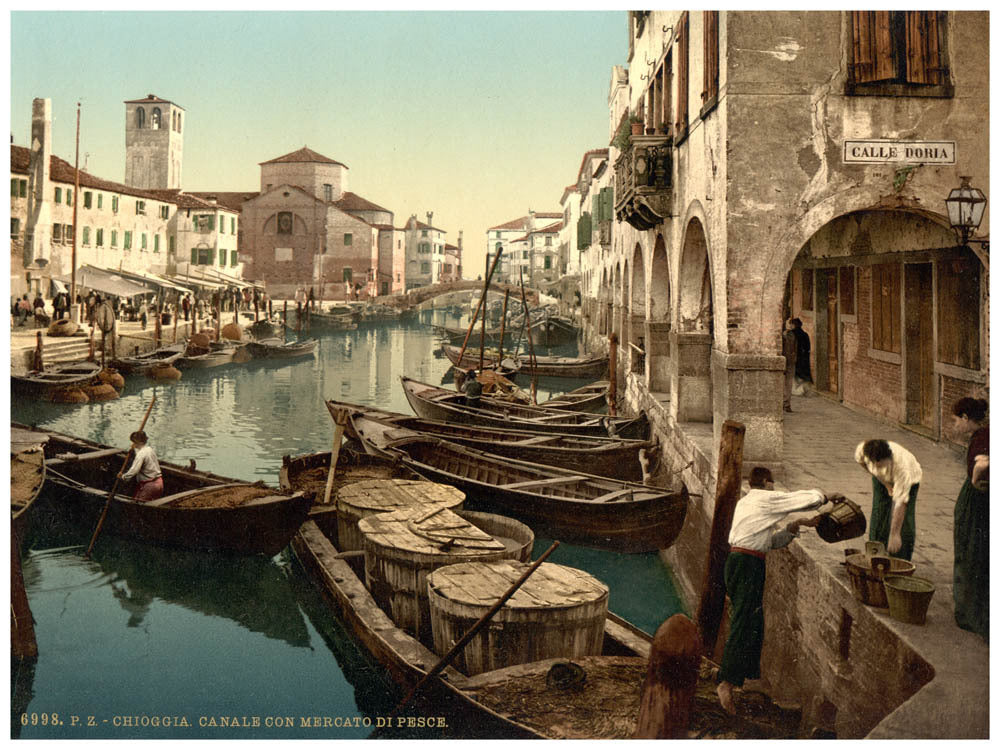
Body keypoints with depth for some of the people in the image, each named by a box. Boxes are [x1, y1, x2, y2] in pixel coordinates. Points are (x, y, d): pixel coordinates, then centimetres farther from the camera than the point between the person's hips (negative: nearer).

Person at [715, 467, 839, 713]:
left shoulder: (744, 502, 21)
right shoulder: (767, 499, -4)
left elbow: (773, 540, 24)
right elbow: (806, 499, -1)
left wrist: (795, 525, 14)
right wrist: (827, 497, 19)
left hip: (737, 562, 9)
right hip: (748, 565, -9)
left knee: (754, 623, 20)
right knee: (743, 625, -13)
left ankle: (751, 675, 30)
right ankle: (726, 683, -20)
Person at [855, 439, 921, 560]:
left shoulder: (902, 465, -46)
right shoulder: (862, 450, -35)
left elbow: (900, 503, -44)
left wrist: (894, 535, -43)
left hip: (908, 481, -4)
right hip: (882, 480, 4)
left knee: (904, 523, -13)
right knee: (878, 519, -2)